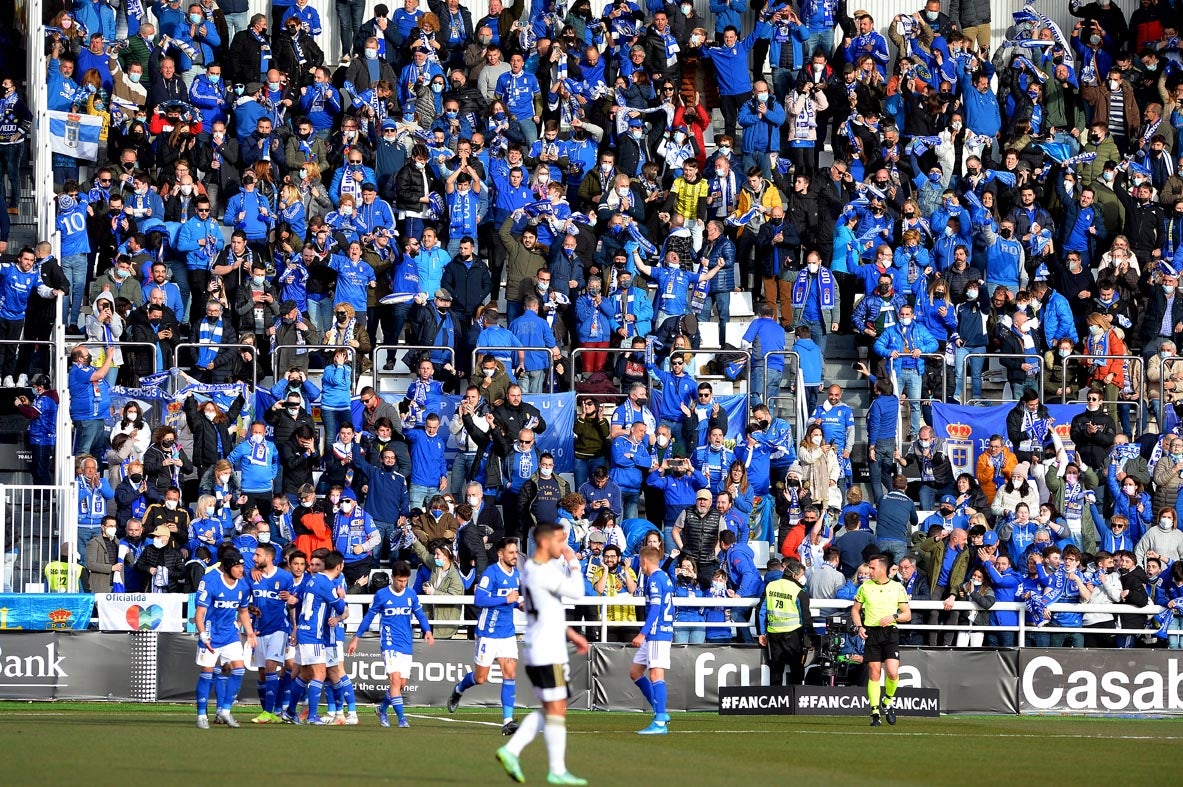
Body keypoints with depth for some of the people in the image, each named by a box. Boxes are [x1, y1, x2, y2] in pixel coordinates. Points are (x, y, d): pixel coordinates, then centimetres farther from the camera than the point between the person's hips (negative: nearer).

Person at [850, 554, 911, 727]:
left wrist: (893, 617, -12)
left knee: (892, 672, -15)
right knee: (874, 674, -2)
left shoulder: (897, 588, 5)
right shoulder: (865, 587, 9)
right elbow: (855, 609, 18)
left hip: (890, 633, -1)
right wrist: (859, 627, 1)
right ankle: (875, 713, 2)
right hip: (871, 633, 1)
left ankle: (889, 700, 14)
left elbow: (907, 615, 7)